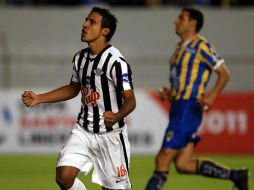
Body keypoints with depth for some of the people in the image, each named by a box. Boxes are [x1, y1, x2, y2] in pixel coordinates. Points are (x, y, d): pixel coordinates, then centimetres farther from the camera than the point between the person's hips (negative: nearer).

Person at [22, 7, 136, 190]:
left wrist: (117, 116, -39)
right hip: (83, 131, 6)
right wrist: (39, 98, 14)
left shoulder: (116, 62, -18)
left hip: (111, 135, -6)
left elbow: (130, 100, -17)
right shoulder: (80, 57, 4)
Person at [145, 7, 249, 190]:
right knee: (183, 164, 5)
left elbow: (224, 73, -10)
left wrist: (212, 95, -24)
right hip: (179, 109, 10)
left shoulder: (201, 46, -8)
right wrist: (170, 93, 11)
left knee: (163, 159, -10)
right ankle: (236, 175, 13)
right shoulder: (181, 48, 19)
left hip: (188, 108, -10)